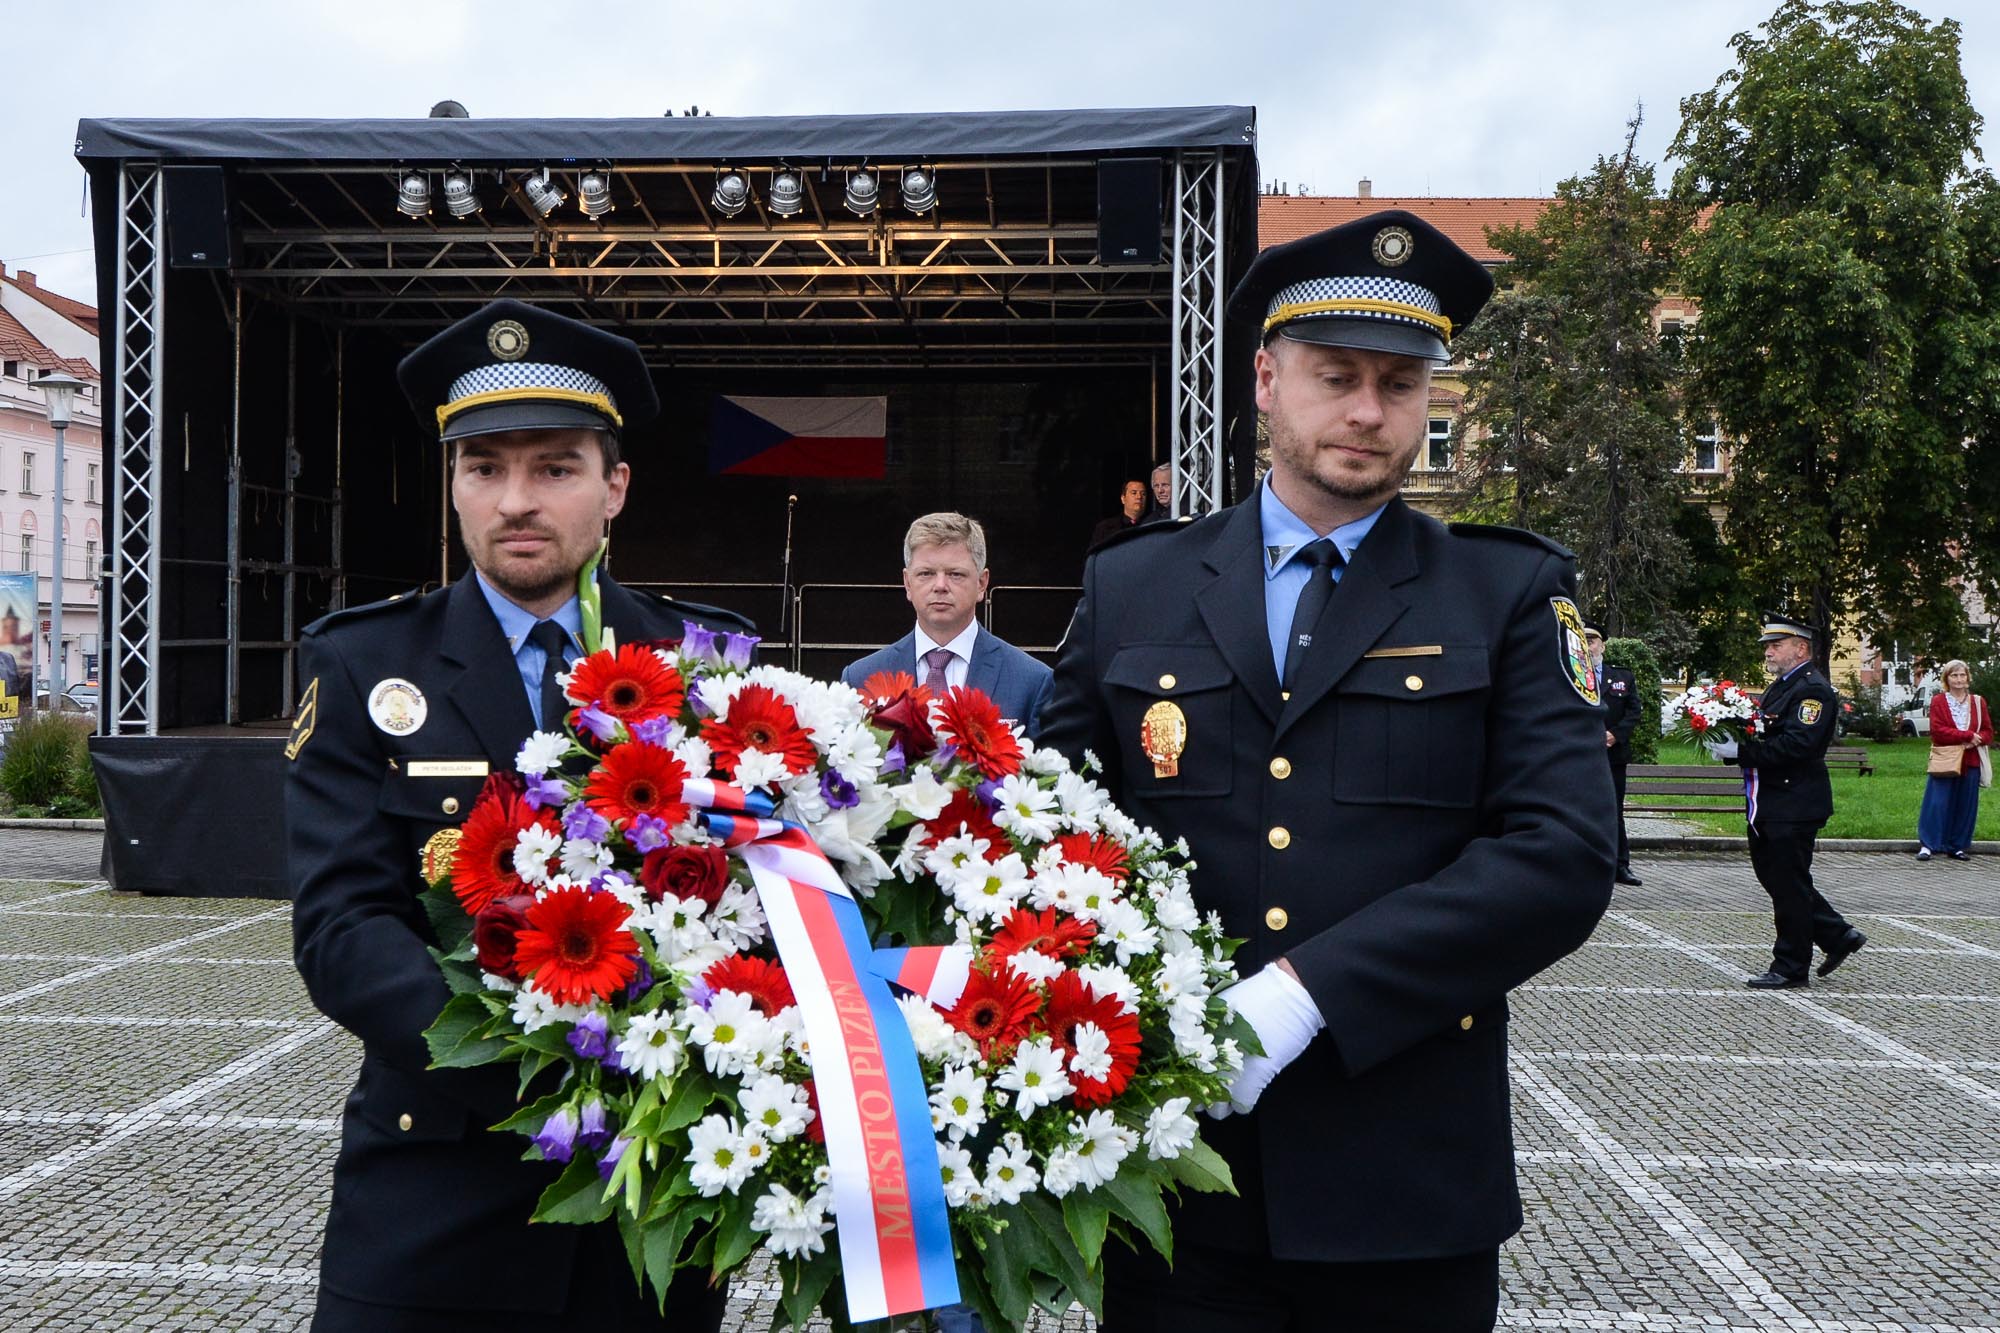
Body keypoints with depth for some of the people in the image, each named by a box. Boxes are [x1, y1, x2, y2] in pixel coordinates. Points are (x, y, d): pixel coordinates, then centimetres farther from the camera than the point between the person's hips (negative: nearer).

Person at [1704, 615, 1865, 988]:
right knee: (1772, 875, 14)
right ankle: (1838, 936, 25)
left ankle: (1791, 967, 8)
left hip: (1794, 806, -10)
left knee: (1789, 885, -2)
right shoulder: (1779, 687, 18)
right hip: (1767, 805, 10)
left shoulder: (1813, 690, -14)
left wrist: (1740, 751, -25)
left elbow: (1795, 745, -26)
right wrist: (1730, 745, -1)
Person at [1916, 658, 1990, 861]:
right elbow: (1937, 730, -10)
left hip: (1970, 762, 3)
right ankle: (1926, 845, -2)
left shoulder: (1978, 702, 11)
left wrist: (1976, 740, -12)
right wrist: (1967, 735, -15)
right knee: (1937, 804, -6)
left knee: (1965, 806, 5)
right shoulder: (1938, 701, 2)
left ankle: (1957, 847, 13)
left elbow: (1988, 732, 10)